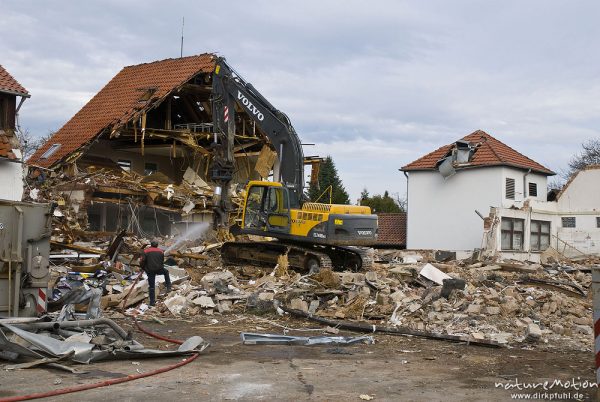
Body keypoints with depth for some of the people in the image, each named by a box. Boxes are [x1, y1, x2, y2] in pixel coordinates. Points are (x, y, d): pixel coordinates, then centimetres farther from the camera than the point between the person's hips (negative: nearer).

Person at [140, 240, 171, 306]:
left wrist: (143, 268, 12)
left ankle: (152, 302, 8)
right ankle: (168, 287, 26)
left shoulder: (146, 251, 1)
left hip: (150, 271, -1)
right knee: (166, 272, 34)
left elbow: (142, 261, -6)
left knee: (151, 286, 7)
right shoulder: (161, 251, 10)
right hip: (159, 269, 1)